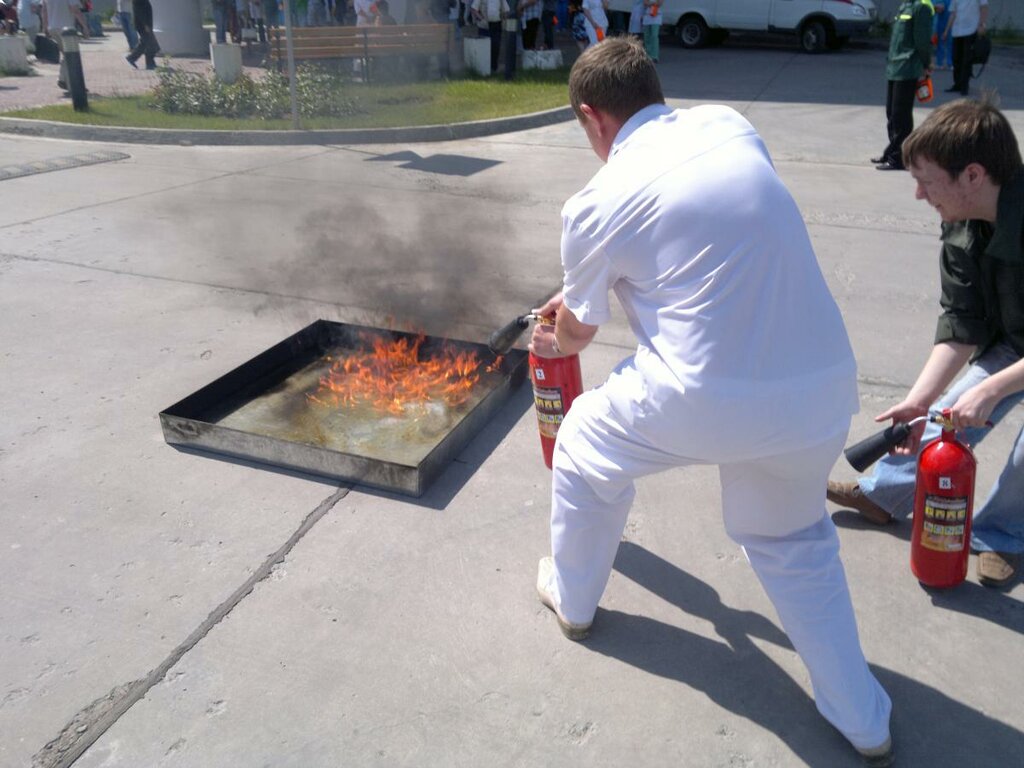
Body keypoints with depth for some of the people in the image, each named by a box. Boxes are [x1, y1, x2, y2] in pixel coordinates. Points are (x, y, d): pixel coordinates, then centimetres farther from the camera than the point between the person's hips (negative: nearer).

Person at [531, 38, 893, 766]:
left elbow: (576, 331, 14)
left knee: (583, 447, 26)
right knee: (795, 545, 31)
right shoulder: (730, 125, 11)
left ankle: (573, 599, 47)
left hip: (702, 402, -5)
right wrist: (581, 294, 34)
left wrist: (550, 341, 41)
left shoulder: (597, 202, -3)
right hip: (822, 392, 5)